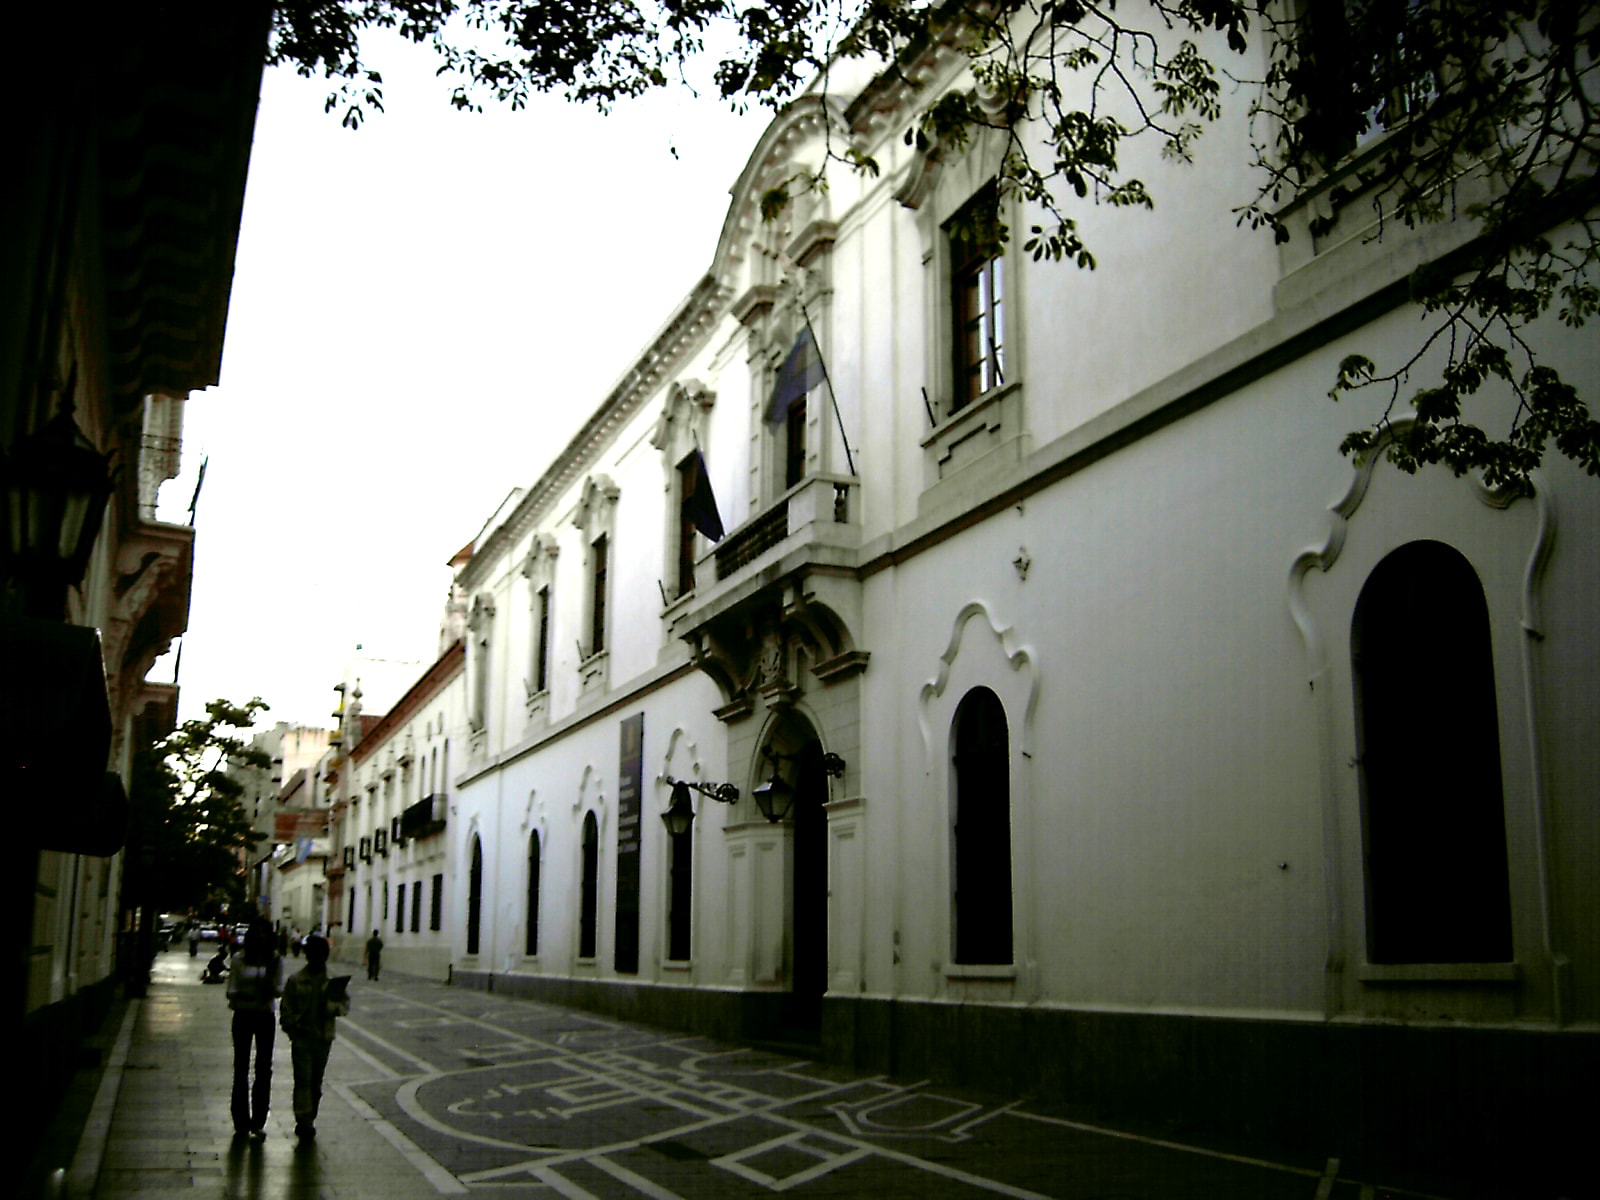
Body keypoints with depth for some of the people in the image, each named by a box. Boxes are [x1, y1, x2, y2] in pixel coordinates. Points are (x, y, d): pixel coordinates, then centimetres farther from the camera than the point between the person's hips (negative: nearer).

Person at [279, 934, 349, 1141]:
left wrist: (333, 1008, -17)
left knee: (316, 1081, 11)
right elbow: (286, 1008, 1)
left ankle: (309, 1120, 22)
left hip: (324, 1038, 2)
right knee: (303, 1079, -7)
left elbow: (346, 1003, 5)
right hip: (302, 1036, -2)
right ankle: (303, 1121, -4)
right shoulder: (296, 980, -1)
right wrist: (293, 1027, -13)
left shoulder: (334, 980, 3)